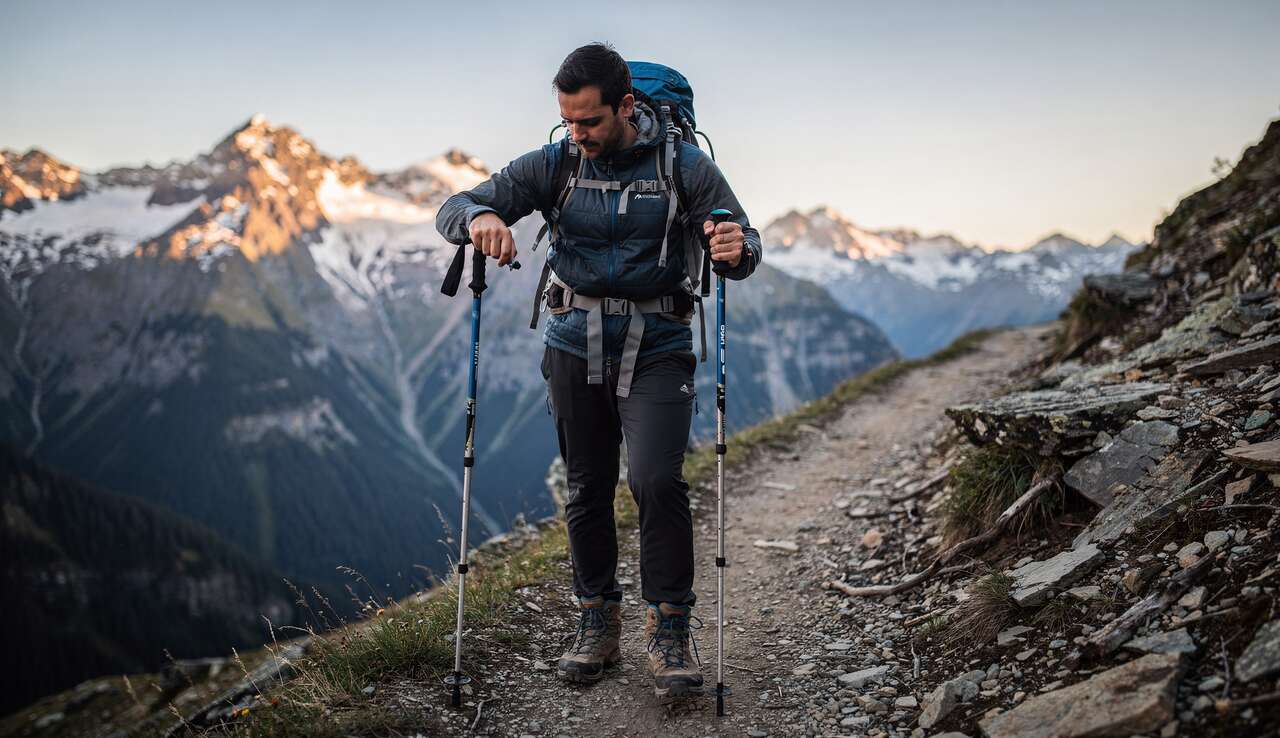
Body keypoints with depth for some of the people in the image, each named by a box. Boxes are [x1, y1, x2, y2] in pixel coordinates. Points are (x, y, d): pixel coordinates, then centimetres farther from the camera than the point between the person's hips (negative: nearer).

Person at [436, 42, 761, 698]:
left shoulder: (685, 166, -4)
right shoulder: (552, 166, 1)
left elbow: (743, 248, -4)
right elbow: (453, 208, 1)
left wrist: (738, 249, -29)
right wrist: (480, 219, -24)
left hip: (657, 350, -2)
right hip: (576, 347, 3)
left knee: (657, 481, -17)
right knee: (586, 491, 7)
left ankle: (669, 631, -2)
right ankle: (597, 626, 23)